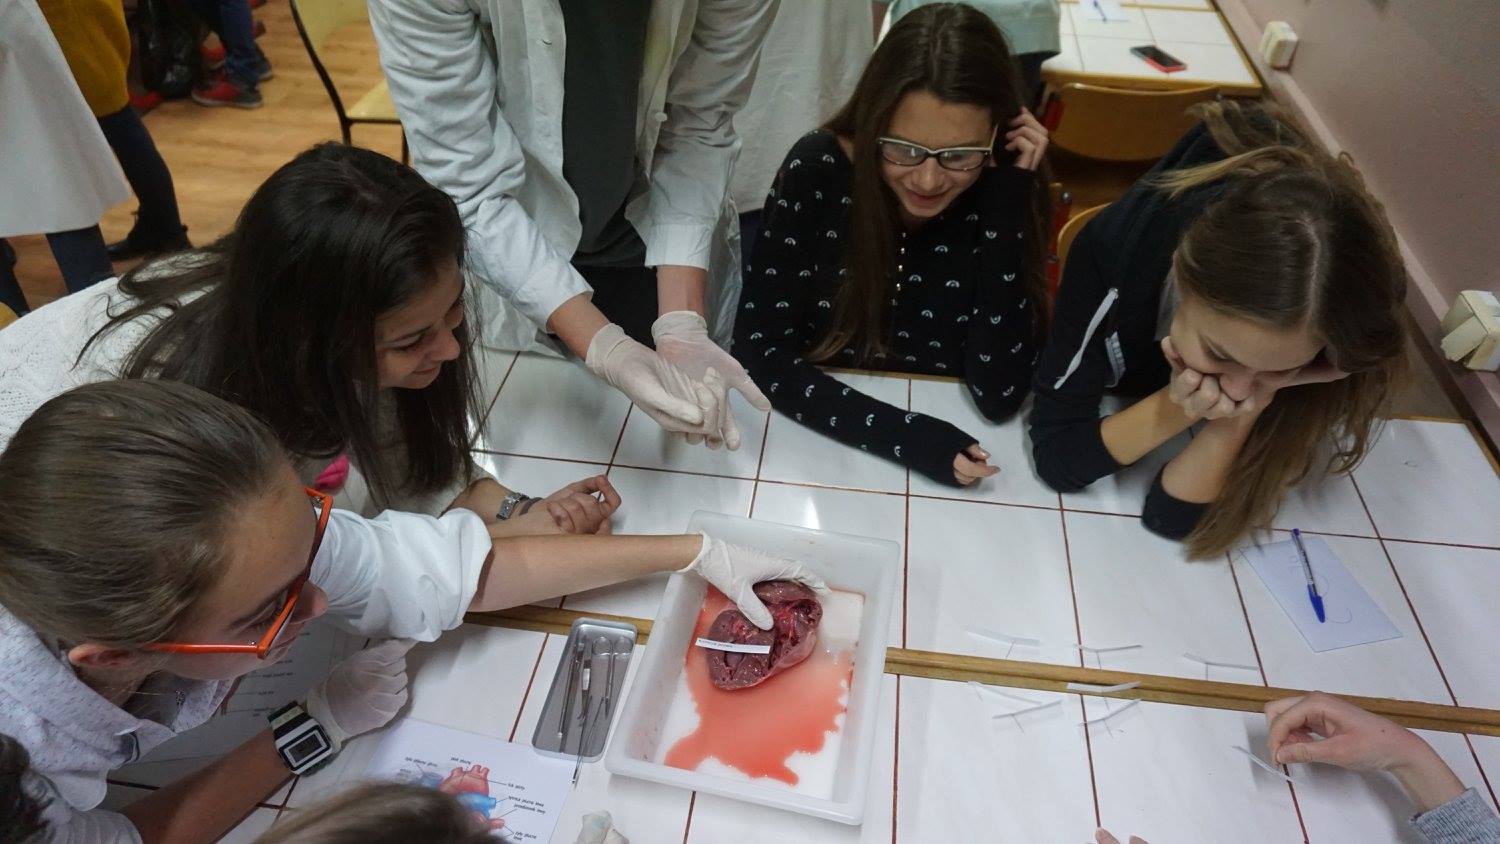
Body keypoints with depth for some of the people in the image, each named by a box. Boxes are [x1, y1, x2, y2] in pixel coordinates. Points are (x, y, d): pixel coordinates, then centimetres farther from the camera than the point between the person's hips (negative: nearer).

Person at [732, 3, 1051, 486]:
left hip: (950, 448, 1)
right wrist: (905, 437, -25)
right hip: (817, 441, -1)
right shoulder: (816, 172, -13)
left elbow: (999, 396, -16)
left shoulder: (1009, 195, -11)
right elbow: (760, 351, -15)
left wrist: (1005, 200, -20)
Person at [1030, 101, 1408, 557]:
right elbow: (1055, 456, -30)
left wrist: (1244, 415, -44)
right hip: (1112, 407, 0)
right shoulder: (1116, 249, -37)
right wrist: (1176, 408, -42)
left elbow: (1173, 514, -29)